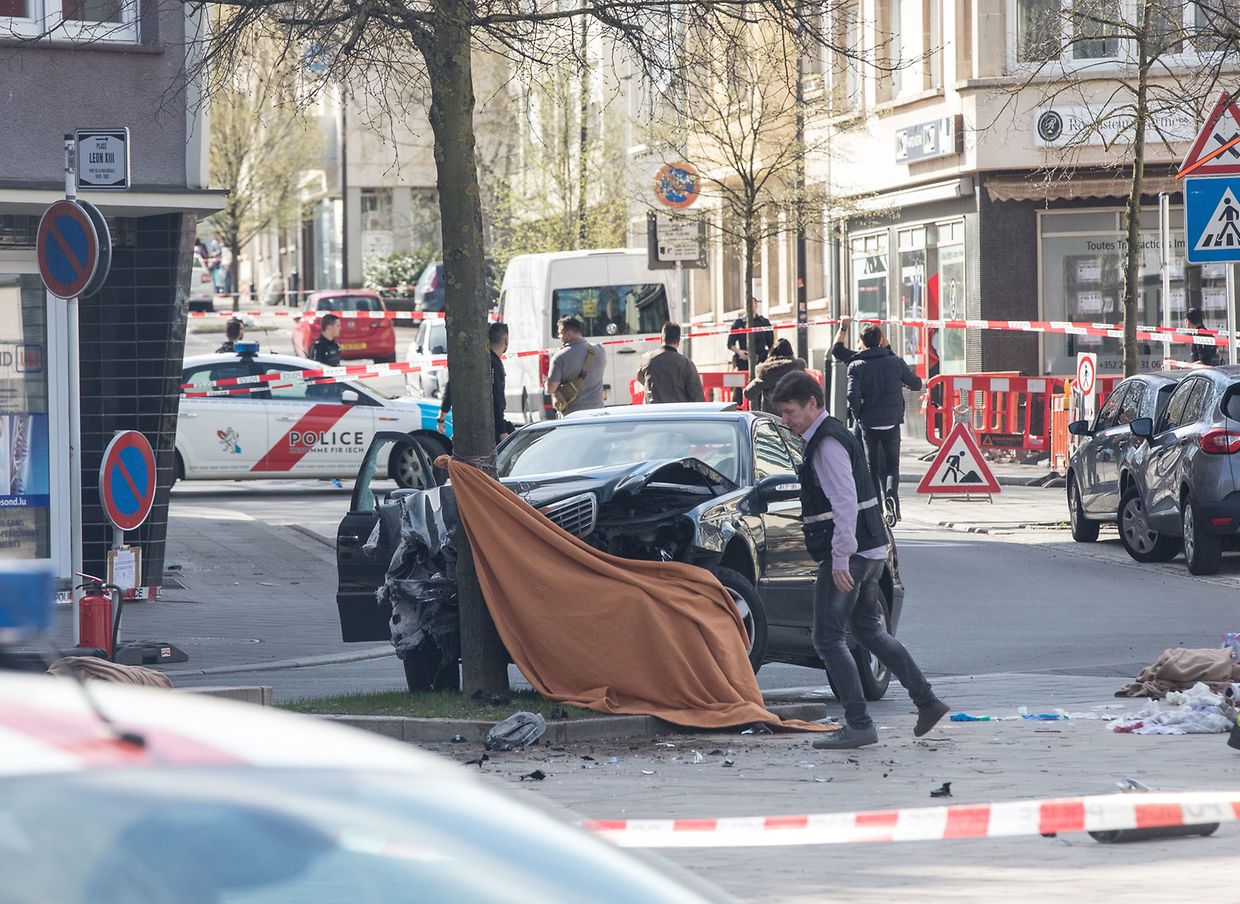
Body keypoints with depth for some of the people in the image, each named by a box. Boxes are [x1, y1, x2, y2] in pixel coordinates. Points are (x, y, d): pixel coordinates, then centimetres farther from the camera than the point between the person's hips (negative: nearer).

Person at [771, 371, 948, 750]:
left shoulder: (827, 443, -16)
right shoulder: (828, 437, 16)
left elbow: (846, 503, -23)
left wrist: (840, 559, -24)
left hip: (848, 556, -10)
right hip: (869, 552, 10)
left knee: (828, 638, -5)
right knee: (870, 631, 18)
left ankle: (858, 725, -4)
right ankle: (927, 702, 20)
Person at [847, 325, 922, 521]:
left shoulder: (856, 366, -6)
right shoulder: (896, 362, -2)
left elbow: (853, 395, -17)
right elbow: (916, 384, 8)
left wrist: (858, 415, 0)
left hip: (868, 424, 0)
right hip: (892, 423, 0)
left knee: (872, 467, 15)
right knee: (892, 465, 11)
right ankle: (891, 493, -18)